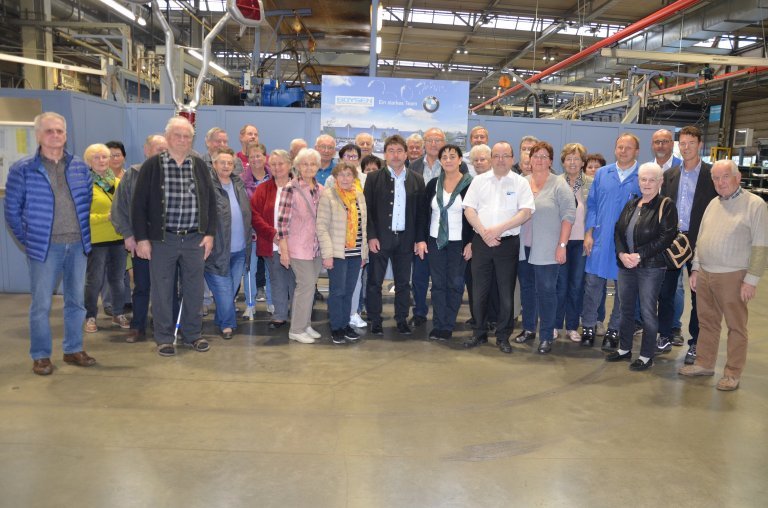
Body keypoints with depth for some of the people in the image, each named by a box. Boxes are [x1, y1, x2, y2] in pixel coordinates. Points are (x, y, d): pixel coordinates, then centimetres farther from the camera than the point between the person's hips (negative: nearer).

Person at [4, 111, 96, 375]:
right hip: (44, 247, -3)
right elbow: (12, 210, 0)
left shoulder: (80, 167, 6)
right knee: (41, 303, 3)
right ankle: (41, 356, 16)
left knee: (76, 300, 11)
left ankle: (73, 349, 24)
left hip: (78, 244, 4)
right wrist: (27, 241, -1)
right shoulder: (22, 169, -4)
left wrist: (85, 234, 9)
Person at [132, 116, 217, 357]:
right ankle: (164, 338, 18)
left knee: (194, 289, 9)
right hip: (162, 239, -2)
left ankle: (193, 334, 23)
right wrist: (141, 238, -7)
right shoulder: (152, 165, -2)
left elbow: (210, 201, 10)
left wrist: (209, 233, 3)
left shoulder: (200, 165, 7)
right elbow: (139, 204, -2)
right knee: (162, 290, 5)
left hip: (195, 238, 3)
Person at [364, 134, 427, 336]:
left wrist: (420, 239, 1)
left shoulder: (417, 179, 6)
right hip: (380, 238, -2)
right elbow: (368, 209, -3)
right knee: (375, 282, 4)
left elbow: (421, 211, 7)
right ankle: (375, 320, 16)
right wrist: (371, 236, -10)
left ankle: (402, 319, 21)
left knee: (403, 282, 9)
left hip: (406, 239, 2)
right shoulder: (374, 178, 0)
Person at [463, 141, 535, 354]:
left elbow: (526, 212, -7)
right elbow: (469, 209, 1)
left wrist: (499, 228, -16)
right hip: (481, 241, 2)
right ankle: (479, 333, 21)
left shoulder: (520, 183, 2)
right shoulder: (479, 180, 7)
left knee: (506, 292, 4)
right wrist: (484, 232, -11)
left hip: (508, 242, -2)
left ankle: (503, 336, 17)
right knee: (479, 290, 8)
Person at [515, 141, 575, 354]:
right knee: (527, 288, 14)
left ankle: (546, 336, 9)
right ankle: (528, 328, 28)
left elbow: (568, 215, -8)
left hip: (547, 250, -5)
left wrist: (562, 245, -13)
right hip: (524, 247, 5)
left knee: (546, 291, -1)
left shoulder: (559, 185, -5)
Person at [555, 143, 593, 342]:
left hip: (581, 241, 1)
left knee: (577, 285, 7)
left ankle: (572, 326, 18)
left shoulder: (591, 184, 4)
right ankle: (555, 325, 16)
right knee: (560, 284, 3)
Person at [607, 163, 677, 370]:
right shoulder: (631, 204, 13)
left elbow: (666, 238, -13)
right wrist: (622, 254, -8)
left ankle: (646, 356, 14)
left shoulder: (666, 206, -5)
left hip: (651, 267, -6)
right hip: (626, 265, 6)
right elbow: (618, 231, 9)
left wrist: (639, 256, -17)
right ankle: (624, 349, 28)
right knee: (626, 308, 14)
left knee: (647, 311, 1)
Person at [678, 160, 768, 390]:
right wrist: (695, 270, 12)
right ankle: (704, 364, 27)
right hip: (705, 274, 6)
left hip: (733, 276, -6)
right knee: (707, 322, 14)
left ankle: (733, 373, 14)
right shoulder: (713, 203, 12)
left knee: (736, 326, 4)